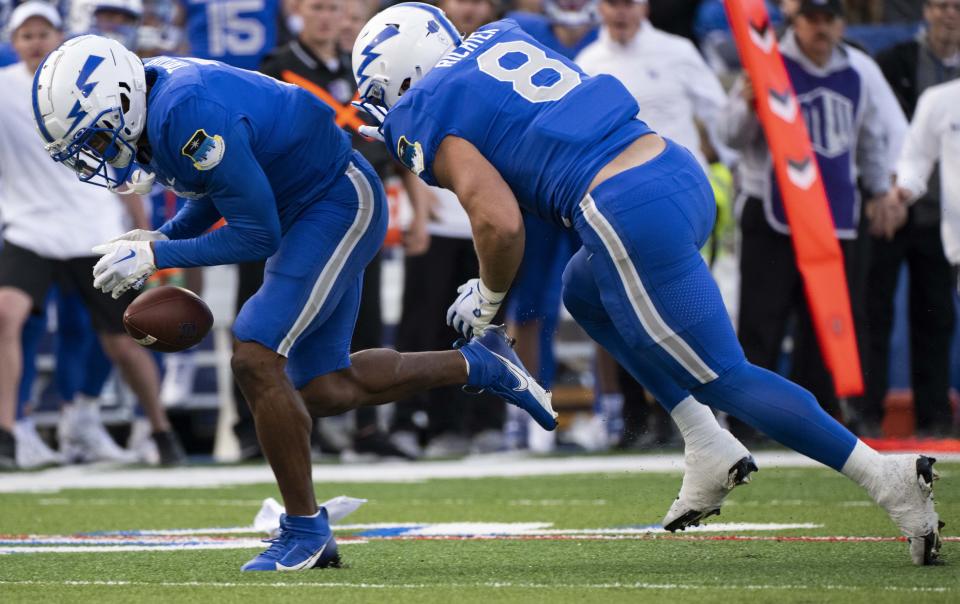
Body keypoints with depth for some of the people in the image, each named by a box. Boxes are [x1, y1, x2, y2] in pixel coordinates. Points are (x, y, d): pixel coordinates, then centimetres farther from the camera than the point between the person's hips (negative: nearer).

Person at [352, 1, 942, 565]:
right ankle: (710, 447, 24)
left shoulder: (428, 119, 0)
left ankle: (887, 476, -8)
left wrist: (486, 301, 9)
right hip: (683, 171, 9)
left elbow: (501, 224, -9)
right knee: (585, 293, 32)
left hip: (633, 217, -9)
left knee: (724, 379, 0)